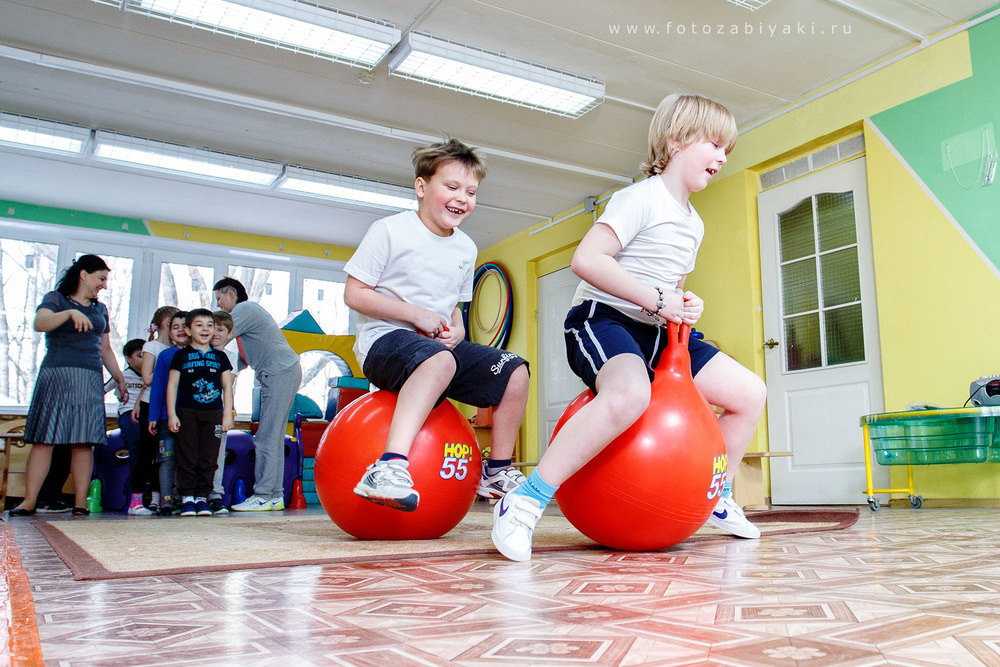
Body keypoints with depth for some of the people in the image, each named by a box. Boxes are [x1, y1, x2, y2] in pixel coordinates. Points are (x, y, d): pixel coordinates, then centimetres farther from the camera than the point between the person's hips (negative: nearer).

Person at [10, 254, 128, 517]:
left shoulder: (100, 309, 21)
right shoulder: (56, 299, 7)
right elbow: (40, 323, -14)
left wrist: (120, 378, 19)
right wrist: (70, 313, -29)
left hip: (90, 379, 3)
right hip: (56, 375, -3)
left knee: (84, 442, -3)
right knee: (44, 439, -5)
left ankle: (80, 502, -3)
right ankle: (29, 501, -2)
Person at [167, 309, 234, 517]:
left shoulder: (220, 357, 11)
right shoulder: (181, 356, 6)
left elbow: (227, 386, 10)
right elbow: (172, 385, 4)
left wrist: (227, 414, 3)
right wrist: (171, 414, -3)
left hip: (213, 413, 2)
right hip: (187, 413, -1)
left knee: (208, 459, 2)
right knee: (187, 458, -1)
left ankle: (202, 498, 10)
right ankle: (187, 497, 8)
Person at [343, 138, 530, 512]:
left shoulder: (466, 249, 14)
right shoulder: (390, 231, -5)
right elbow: (354, 293, -8)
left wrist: (456, 331, 0)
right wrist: (416, 314, -16)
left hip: (439, 342, 7)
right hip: (385, 339, -7)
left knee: (514, 371, -8)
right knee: (439, 359, -40)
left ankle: (497, 471, 4)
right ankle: (390, 465, -49)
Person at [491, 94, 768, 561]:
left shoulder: (694, 224, 19)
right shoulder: (643, 197, -9)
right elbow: (587, 260, -22)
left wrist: (685, 304, 5)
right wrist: (657, 300, -20)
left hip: (656, 333, 9)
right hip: (604, 319, -9)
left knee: (750, 393, 4)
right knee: (630, 393, -42)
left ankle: (715, 499, 24)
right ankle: (523, 504, -34)